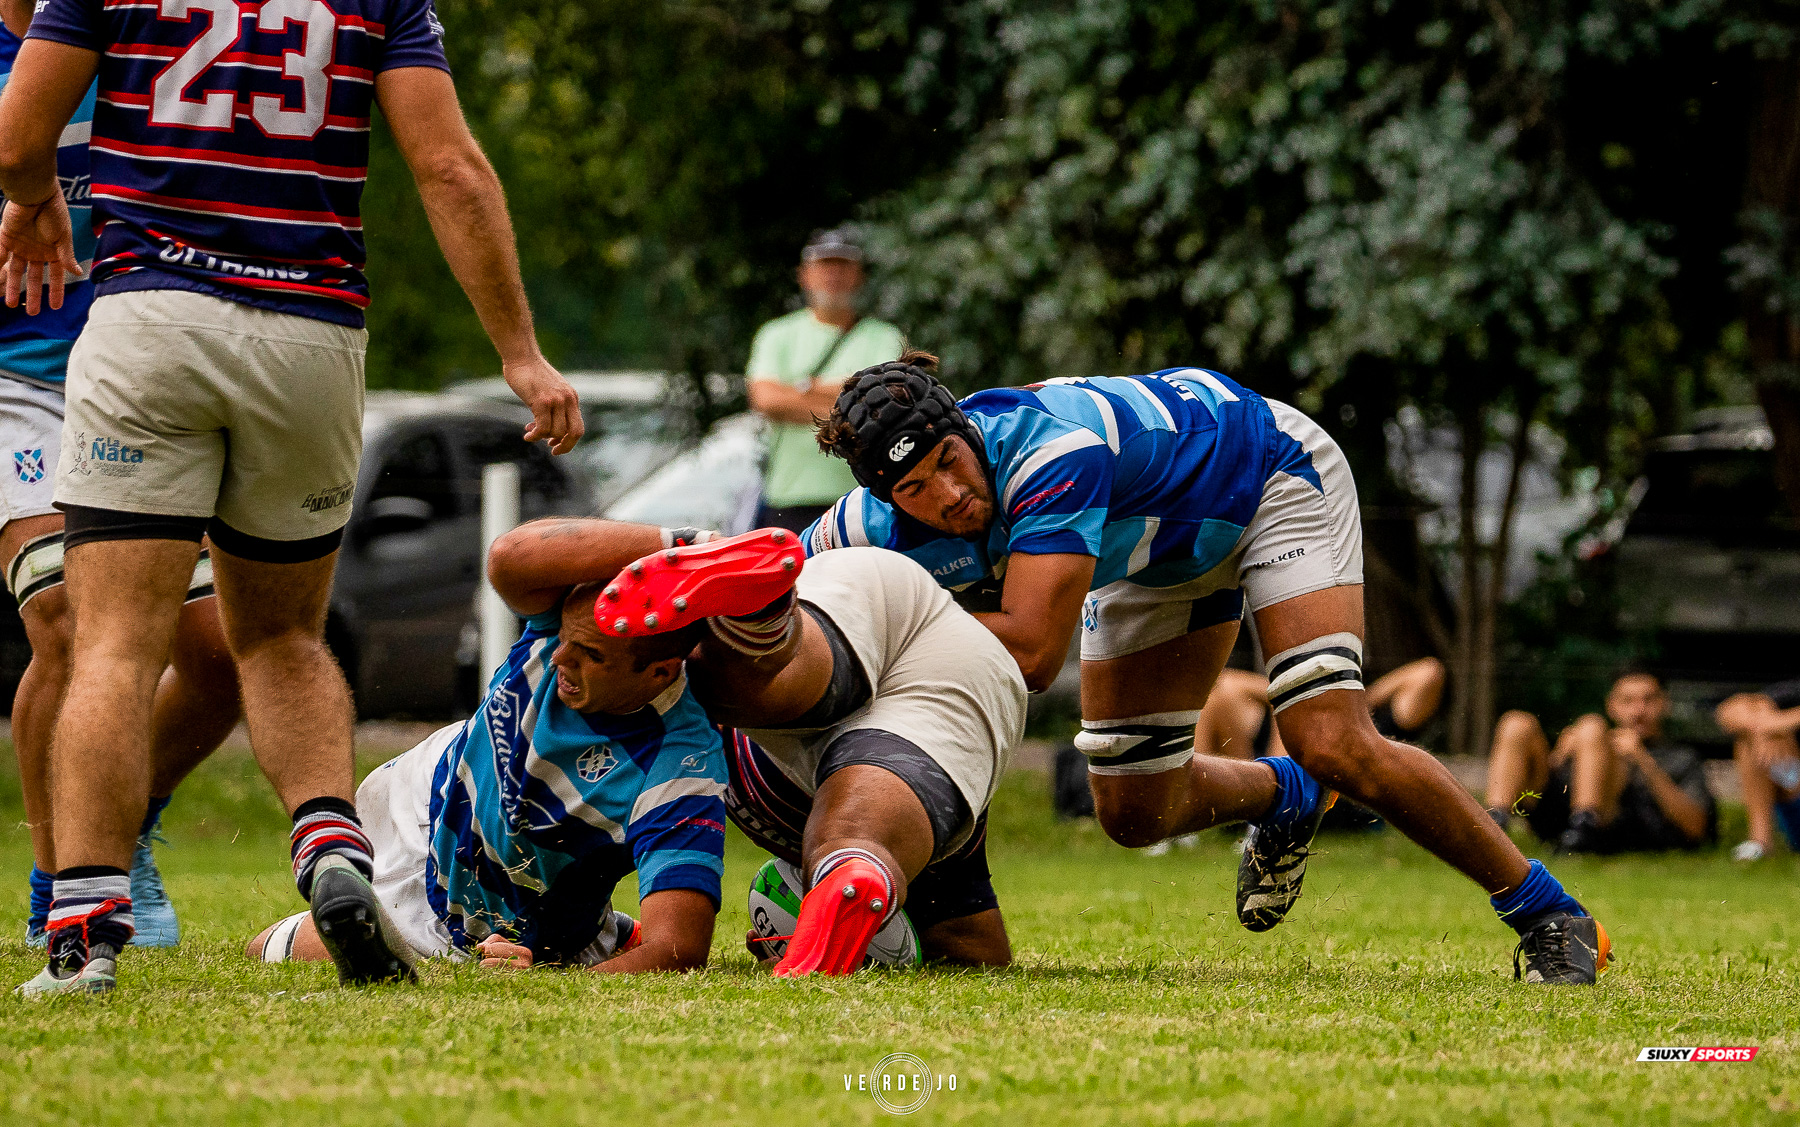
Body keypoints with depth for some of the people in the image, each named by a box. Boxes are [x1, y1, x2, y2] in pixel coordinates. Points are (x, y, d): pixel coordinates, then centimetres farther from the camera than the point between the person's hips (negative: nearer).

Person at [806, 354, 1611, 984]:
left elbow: (1032, 652, -47)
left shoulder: (1048, 454, -44)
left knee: (1335, 748, -24)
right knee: (1135, 814, 6)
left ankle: (1549, 916, -8)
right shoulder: (882, 525, -24)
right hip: (1158, 550, 7)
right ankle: (1286, 797, 41)